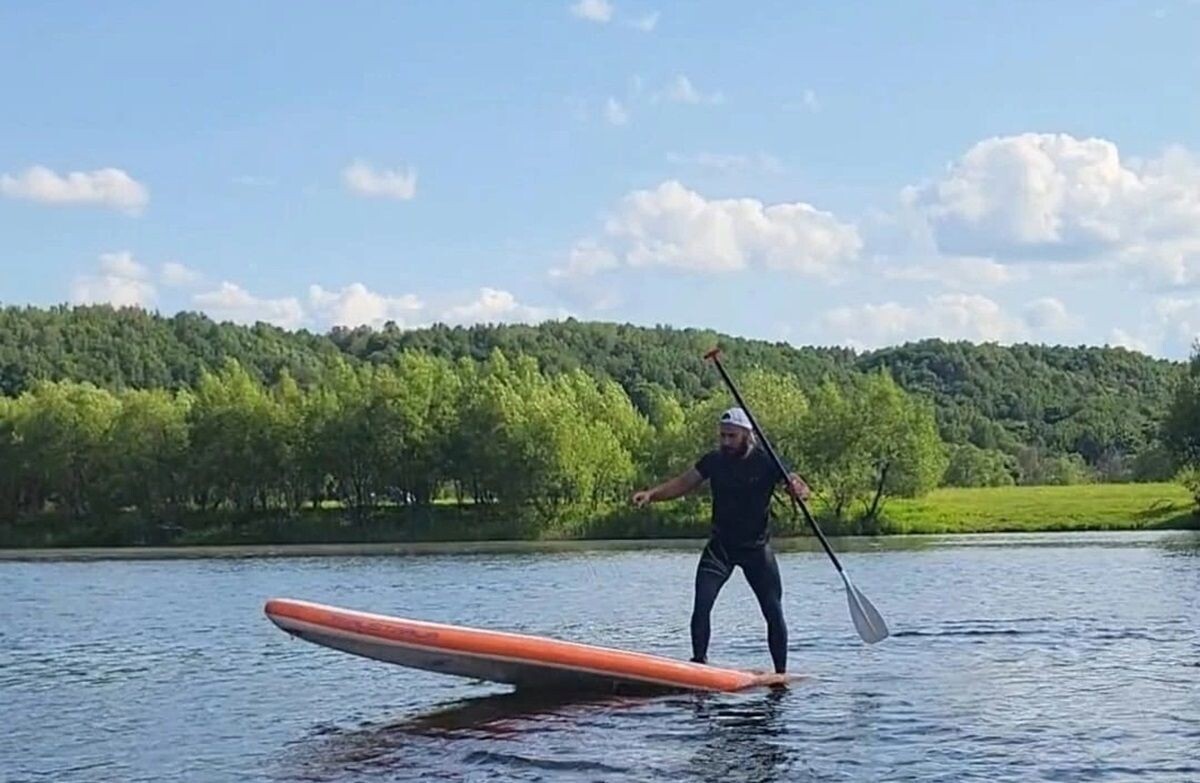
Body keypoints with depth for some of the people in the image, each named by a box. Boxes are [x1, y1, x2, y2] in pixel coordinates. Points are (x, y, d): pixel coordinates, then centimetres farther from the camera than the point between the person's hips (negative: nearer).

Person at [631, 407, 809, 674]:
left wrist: (797, 489, -37)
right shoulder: (714, 461, -2)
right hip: (720, 546, 2)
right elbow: (682, 484, 4)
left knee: (773, 612, 2)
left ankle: (781, 672, 15)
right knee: (701, 605, -16)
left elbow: (802, 488, -13)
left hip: (757, 549, -2)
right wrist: (651, 494, -12)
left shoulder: (765, 462, -11)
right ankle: (699, 662, -9)